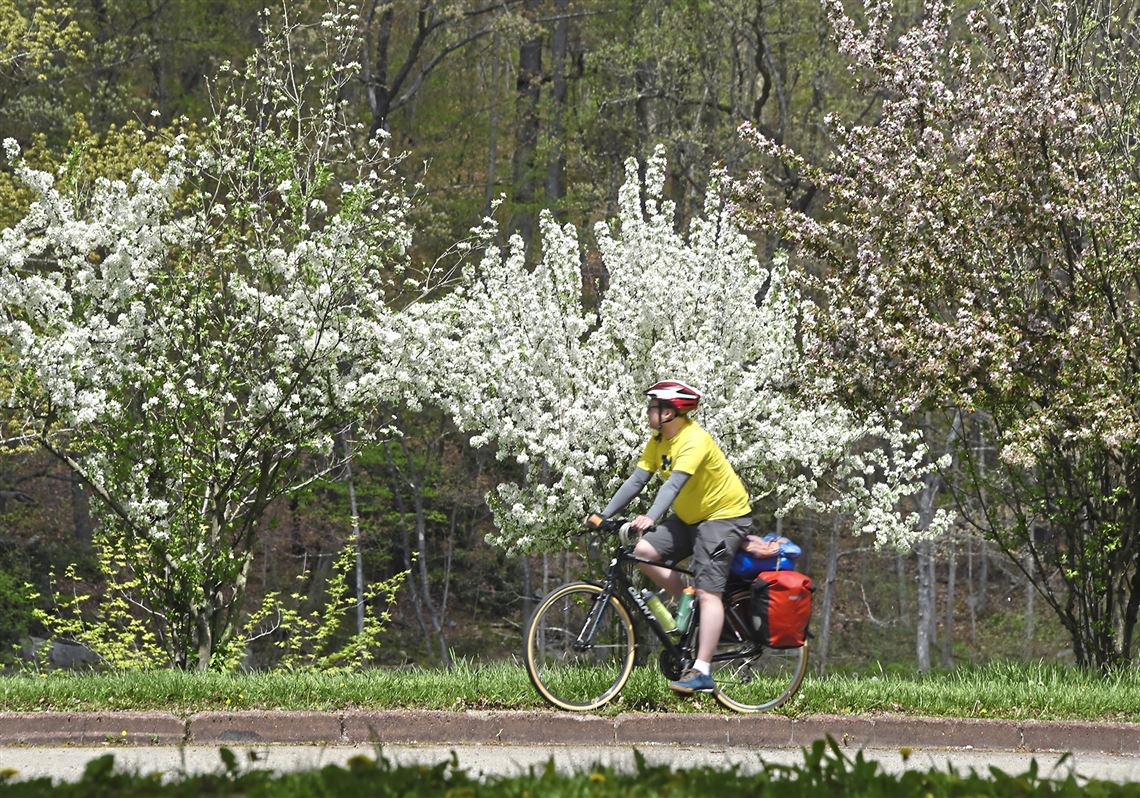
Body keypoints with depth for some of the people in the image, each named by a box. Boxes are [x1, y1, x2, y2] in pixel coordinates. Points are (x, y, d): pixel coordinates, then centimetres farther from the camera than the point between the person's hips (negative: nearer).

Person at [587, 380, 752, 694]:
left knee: (708, 591, -16)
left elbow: (675, 482, -39)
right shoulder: (659, 441, 1)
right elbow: (636, 481, -1)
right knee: (643, 552, -8)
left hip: (724, 516, -9)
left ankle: (701, 673, -20)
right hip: (689, 517, 9)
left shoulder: (694, 440, -25)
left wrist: (651, 517, -52)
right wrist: (603, 515, -9)